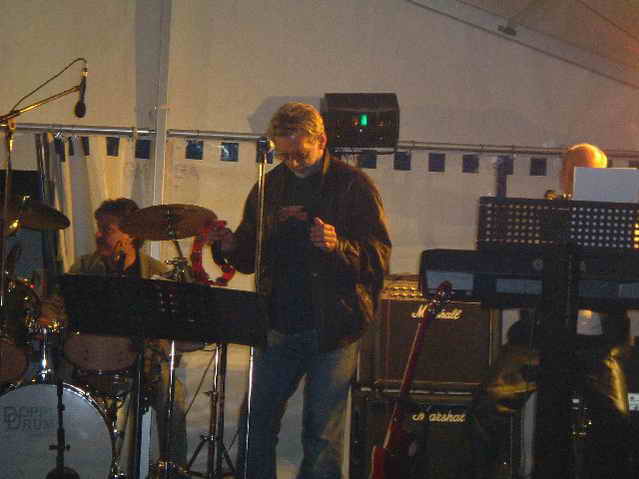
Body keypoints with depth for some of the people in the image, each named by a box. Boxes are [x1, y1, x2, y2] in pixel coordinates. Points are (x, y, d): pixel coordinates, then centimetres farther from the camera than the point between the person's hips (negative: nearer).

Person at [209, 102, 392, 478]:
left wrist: (339, 246, -27)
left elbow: (380, 259, -8)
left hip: (333, 329, -4)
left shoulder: (353, 186, -3)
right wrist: (232, 246, -5)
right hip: (278, 326, 4)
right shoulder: (270, 186, 11)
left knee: (322, 435, 1)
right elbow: (252, 257, 17)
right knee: (256, 423, 6)